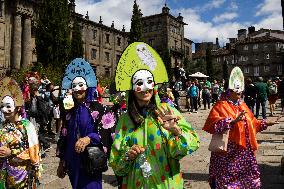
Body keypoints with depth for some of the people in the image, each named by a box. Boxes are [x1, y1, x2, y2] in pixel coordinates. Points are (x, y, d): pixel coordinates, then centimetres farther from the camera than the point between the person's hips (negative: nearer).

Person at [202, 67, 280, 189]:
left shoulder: (242, 105, 14)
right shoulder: (220, 106, -10)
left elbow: (252, 123, 23)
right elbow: (214, 125, -24)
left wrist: (265, 123, 14)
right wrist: (233, 121, -30)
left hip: (245, 150, 7)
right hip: (228, 151, -7)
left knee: (248, 178, 14)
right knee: (227, 179, 1)